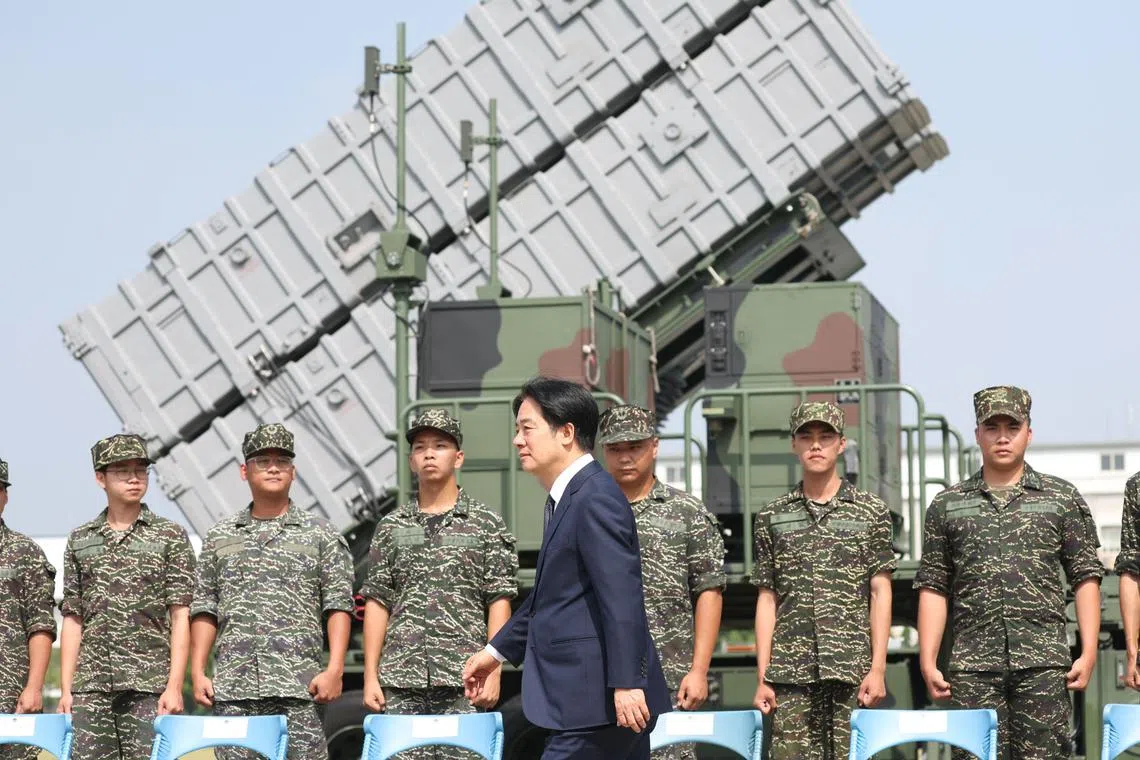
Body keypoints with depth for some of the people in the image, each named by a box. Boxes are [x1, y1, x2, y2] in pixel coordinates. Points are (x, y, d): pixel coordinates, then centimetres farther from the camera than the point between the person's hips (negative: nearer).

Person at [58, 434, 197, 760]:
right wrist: (65, 689, 6)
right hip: (92, 685, 3)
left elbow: (180, 616, 0)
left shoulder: (171, 536, 5)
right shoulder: (79, 541, 14)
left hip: (150, 685, -3)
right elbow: (73, 620, 13)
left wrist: (175, 686, -8)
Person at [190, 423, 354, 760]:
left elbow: (338, 606, 2)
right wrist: (197, 672, 5)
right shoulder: (220, 536, 16)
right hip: (233, 687, 2)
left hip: (299, 686, -2)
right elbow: (204, 609, 14)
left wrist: (334, 670, -8)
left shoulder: (321, 535, 8)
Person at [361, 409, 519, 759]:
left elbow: (499, 602, 2)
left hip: (464, 681, -2)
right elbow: (376, 603, 11)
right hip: (401, 680, 2)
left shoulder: (488, 525, 6)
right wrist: (371, 676, 4)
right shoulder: (391, 527, 13)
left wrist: (492, 671, -8)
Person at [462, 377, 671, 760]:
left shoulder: (596, 499, -15)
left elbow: (622, 597, -22)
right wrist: (497, 651, 32)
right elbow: (549, 594, 28)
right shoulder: (566, 499, 17)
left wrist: (626, 683, -26)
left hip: (601, 704, -10)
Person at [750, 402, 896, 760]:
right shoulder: (772, 518, 12)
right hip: (791, 671, 1)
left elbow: (880, 593, 4)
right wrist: (762, 678, 5)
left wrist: (878, 668, -4)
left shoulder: (871, 511, 7)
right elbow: (767, 600, 11)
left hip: (851, 669, -1)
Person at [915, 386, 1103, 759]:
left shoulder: (1063, 499, 10)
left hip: (1044, 662, -1)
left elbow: (1085, 578, 7)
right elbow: (933, 588, 10)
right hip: (973, 665, 1)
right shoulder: (946, 506, 12)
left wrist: (1088, 653, -2)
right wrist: (927, 660, 2)